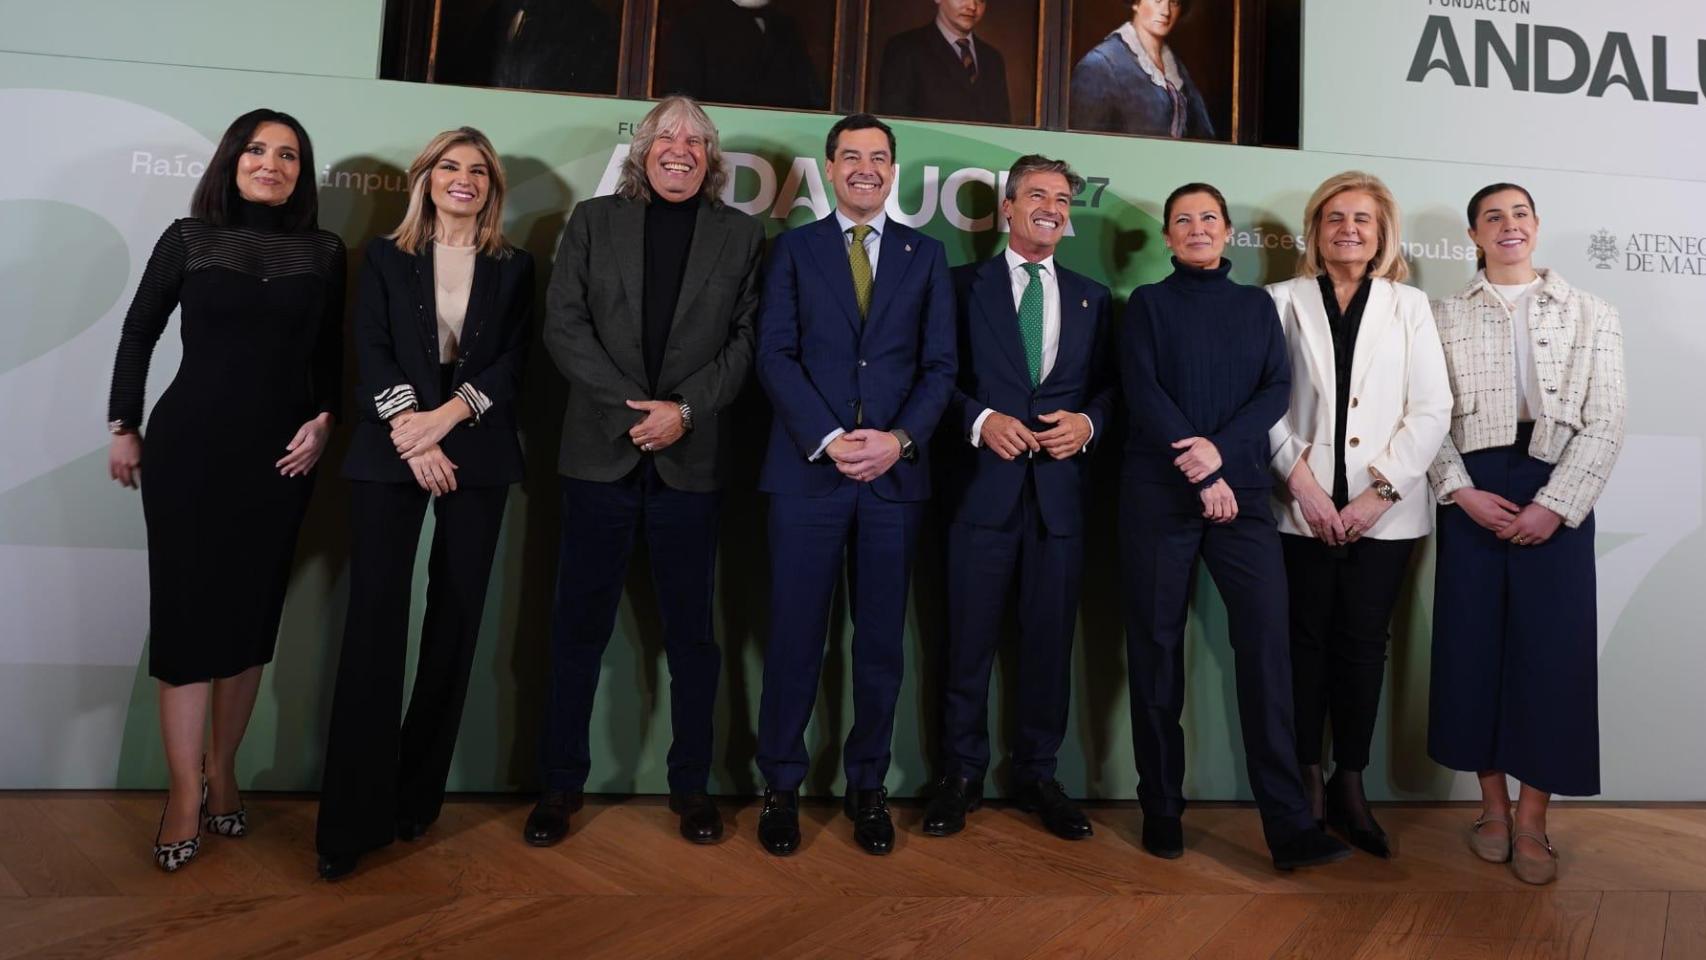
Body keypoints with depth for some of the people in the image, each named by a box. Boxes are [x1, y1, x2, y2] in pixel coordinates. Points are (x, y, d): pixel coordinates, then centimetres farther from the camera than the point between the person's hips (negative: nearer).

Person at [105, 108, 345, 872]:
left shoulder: (324, 252, 5)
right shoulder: (188, 238, 3)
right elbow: (138, 335, 8)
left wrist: (324, 420, -2)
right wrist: (123, 427, 6)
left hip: (281, 453, 2)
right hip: (189, 448, -1)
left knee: (251, 614, 7)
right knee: (188, 611, -1)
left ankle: (222, 772, 21)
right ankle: (185, 792, 7)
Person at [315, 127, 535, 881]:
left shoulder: (513, 268, 12)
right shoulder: (386, 257, 11)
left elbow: (513, 365, 1)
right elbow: (370, 357, 0)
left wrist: (446, 416, -13)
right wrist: (412, 437, -13)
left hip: (476, 458, 1)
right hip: (390, 454, -1)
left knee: (455, 623, 3)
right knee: (374, 623, -6)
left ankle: (417, 797, 16)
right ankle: (352, 819, 1)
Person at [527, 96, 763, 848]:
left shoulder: (740, 234, 9)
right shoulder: (594, 220, 10)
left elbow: (746, 340, 2)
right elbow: (564, 325, 1)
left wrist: (685, 409, -12)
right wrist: (634, 408, -10)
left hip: (692, 459, 0)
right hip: (600, 453, 1)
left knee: (690, 630, 7)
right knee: (579, 626, 6)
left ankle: (691, 786, 20)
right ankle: (561, 785, 20)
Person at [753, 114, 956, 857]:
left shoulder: (926, 255, 13)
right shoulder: (794, 248, 9)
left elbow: (939, 365, 5)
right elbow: (774, 355, -1)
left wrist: (899, 439, -11)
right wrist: (828, 439, -14)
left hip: (896, 472, 2)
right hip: (807, 469, -1)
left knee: (881, 642, 7)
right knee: (795, 636, 3)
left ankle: (867, 785, 22)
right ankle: (781, 785, 18)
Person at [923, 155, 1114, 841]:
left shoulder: (1092, 298, 17)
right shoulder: (965, 284, 8)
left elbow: (1110, 385, 14)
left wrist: (1087, 422, -6)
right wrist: (980, 420, -14)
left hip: (1060, 485, 3)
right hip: (983, 482, -2)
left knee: (1051, 638, 8)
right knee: (969, 637, 3)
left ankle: (1038, 773, 23)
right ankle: (961, 775, 18)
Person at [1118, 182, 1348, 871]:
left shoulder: (1257, 305, 16)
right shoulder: (1148, 303, 9)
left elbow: (1277, 389, 5)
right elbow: (1143, 394, -3)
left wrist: (1221, 448, -13)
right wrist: (1200, 477, -10)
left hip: (1242, 491, 2)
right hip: (1157, 494, -1)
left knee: (1267, 642, -8)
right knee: (1157, 646, 2)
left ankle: (1288, 824, -2)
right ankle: (1161, 809, 13)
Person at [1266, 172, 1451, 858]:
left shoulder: (1410, 306, 9)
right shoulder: (1284, 301, 6)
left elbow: (1431, 410, 3)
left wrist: (1380, 490, -7)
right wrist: (1301, 481, -10)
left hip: (1385, 511, 1)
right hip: (1305, 506, -1)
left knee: (1364, 643, 4)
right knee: (1308, 640, 4)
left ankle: (1350, 785, 17)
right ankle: (1308, 780, 15)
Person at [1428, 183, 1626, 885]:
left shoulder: (1591, 315, 8)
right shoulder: (1444, 316, 9)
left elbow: (1606, 422, 0)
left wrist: (1554, 505, -11)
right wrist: (1462, 490, -11)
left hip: (1555, 496, 0)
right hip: (1473, 495, 1)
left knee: (1551, 649, 0)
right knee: (1473, 641, 3)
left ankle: (1532, 817, 12)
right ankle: (1493, 804, 18)